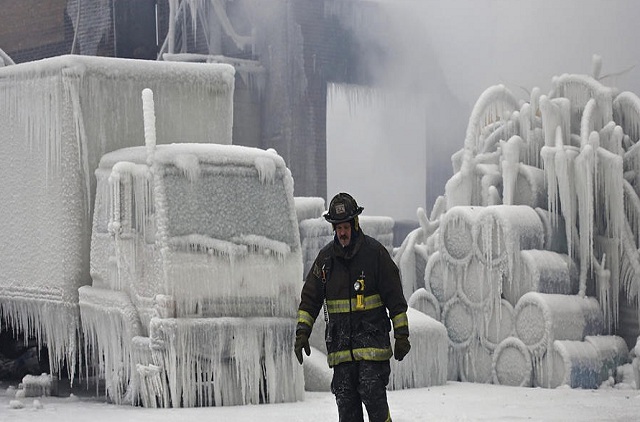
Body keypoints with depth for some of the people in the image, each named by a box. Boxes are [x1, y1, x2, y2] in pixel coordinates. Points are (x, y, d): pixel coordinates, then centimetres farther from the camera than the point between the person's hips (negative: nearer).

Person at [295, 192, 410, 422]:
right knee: (346, 401, 3)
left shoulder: (375, 252, -3)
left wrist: (402, 335, -3)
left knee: (373, 394, -12)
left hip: (372, 338, -4)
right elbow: (310, 298, 10)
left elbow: (395, 297, -1)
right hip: (339, 341, 4)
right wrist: (302, 332, -1)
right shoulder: (326, 257, 7)